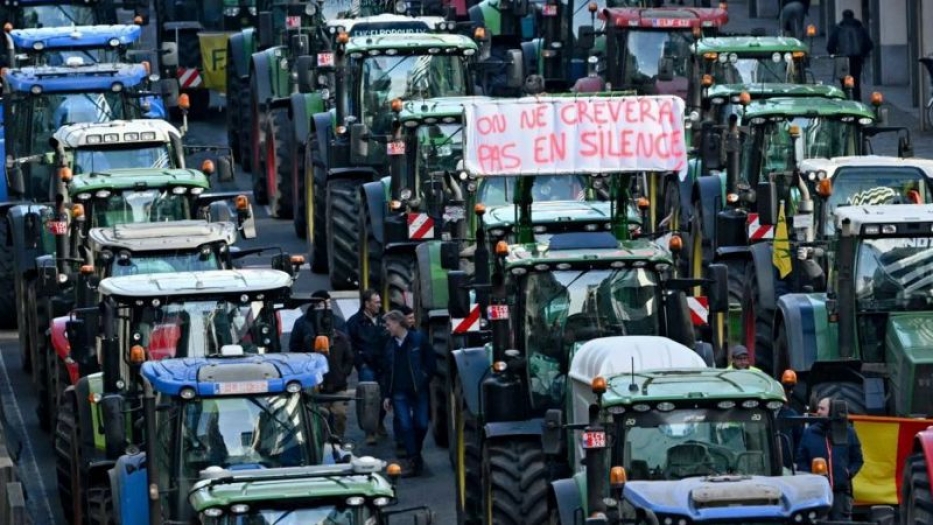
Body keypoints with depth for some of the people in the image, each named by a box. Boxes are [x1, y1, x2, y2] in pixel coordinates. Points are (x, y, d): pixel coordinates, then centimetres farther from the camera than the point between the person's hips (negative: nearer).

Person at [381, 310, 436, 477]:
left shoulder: (418, 340, -3)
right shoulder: (390, 345, 9)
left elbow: (430, 363, -1)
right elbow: (387, 371, 11)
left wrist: (424, 380, -7)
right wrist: (386, 395, 7)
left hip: (419, 391, -3)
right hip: (399, 393, 3)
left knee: (421, 425, -1)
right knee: (406, 426, -6)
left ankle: (415, 455, 23)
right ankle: (413, 462, -6)